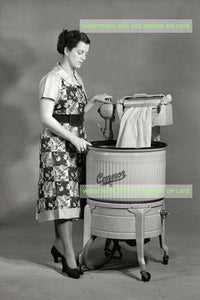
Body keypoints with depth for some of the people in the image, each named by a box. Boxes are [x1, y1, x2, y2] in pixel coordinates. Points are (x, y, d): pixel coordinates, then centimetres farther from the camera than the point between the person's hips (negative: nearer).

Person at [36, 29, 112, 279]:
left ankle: (59, 245, 25)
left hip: (76, 141, 8)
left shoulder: (76, 77, 14)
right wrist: (73, 138, -20)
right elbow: (46, 118, -17)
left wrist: (94, 100, 6)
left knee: (71, 195, 9)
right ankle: (69, 259, -3)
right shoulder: (53, 79, -12)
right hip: (57, 143, -8)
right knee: (63, 196, -7)